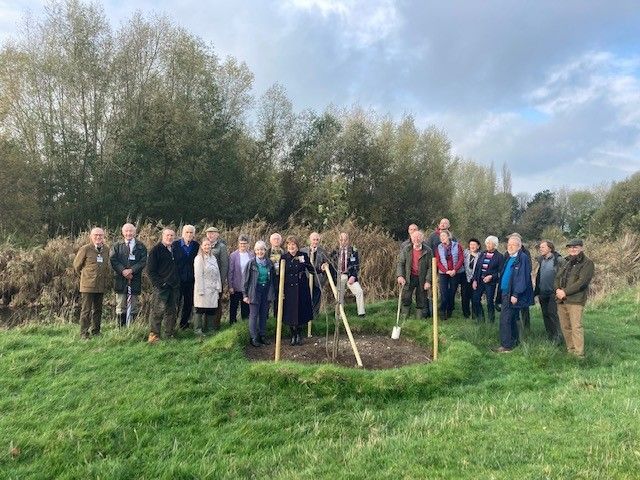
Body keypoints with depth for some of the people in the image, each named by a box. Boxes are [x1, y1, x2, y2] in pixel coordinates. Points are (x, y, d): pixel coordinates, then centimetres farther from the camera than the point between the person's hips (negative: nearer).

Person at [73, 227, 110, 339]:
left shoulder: (106, 250, 8)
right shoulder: (85, 249, -6)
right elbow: (77, 265, 4)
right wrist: (85, 276, 10)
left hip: (101, 286, 5)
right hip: (88, 286, -5)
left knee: (98, 310, 12)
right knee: (86, 310, -2)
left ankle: (96, 332, 22)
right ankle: (84, 334, 4)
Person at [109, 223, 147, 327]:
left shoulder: (141, 246, 9)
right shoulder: (116, 246, 11)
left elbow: (143, 262, -1)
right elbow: (113, 260, 0)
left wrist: (131, 270, -14)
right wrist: (123, 271, -14)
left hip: (135, 280, 0)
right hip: (120, 280, 0)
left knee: (133, 308, 3)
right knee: (121, 308, 1)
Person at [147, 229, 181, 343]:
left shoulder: (175, 249, 13)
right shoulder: (156, 250, -4)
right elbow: (150, 270, -7)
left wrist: (177, 282, 9)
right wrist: (159, 283, -14)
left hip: (174, 286, 6)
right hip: (162, 286, -6)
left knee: (172, 311, 9)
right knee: (158, 311, -7)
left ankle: (169, 334, 17)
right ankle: (154, 335, 0)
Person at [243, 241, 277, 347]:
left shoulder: (269, 263, 3)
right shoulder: (251, 263, -6)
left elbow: (273, 278, 9)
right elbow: (246, 279, -5)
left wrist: (273, 293, 7)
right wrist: (245, 295, -7)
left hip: (266, 291, 4)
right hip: (254, 291, -4)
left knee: (264, 314, 11)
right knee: (254, 315, 1)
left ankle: (262, 335, 23)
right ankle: (253, 338, 10)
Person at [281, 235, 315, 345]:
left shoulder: (303, 256, 0)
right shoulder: (284, 258, 1)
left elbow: (311, 270, 2)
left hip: (301, 288, 0)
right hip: (289, 289, 1)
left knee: (301, 311, 4)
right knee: (290, 312, 4)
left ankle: (299, 335, 22)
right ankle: (293, 335, 22)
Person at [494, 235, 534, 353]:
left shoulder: (523, 258, -14)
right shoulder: (510, 258, 14)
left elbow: (523, 277, -19)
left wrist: (516, 294, -22)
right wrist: (502, 291, 14)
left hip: (513, 294, -9)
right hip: (506, 292, 9)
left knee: (505, 319, -8)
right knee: (511, 318, 17)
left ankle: (506, 346, -2)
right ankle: (515, 341, 29)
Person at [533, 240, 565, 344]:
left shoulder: (558, 260, -10)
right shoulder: (541, 260, 10)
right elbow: (535, 274, 18)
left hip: (553, 293, -7)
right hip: (542, 292, 7)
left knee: (552, 314, -9)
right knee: (545, 315, 12)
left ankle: (558, 337, 0)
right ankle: (550, 337, 23)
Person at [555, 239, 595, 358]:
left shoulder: (587, 263, -3)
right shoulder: (567, 262, 20)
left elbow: (582, 282, -14)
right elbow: (558, 277, 15)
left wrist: (565, 292, -16)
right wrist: (558, 290, -5)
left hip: (575, 300, -7)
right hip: (561, 300, 7)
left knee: (576, 327, -10)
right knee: (565, 326, 10)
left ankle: (579, 354, -6)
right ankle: (570, 349, 21)